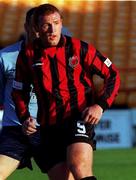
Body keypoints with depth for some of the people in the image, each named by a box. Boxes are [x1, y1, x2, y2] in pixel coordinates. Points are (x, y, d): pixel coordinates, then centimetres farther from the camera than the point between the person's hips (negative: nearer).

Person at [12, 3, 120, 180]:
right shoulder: (28, 55, 6)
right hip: (49, 127, 4)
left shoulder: (80, 48, -2)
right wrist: (25, 118, 2)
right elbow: (19, 91, 19)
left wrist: (100, 105, -9)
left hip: (79, 118, -4)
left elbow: (113, 75, 5)